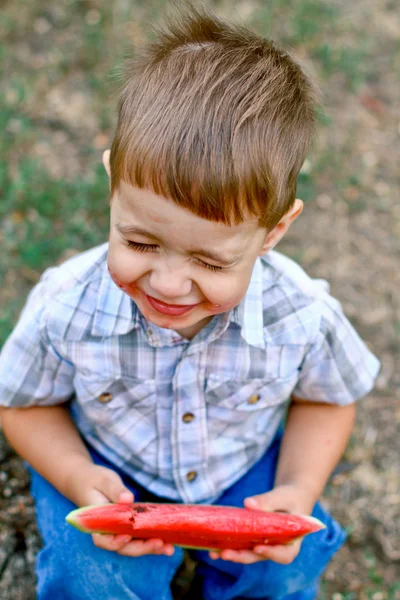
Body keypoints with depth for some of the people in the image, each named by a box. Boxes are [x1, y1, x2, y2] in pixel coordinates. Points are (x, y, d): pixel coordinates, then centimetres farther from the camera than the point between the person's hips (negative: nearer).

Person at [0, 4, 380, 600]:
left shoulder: (303, 316, -27)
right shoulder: (65, 309, -29)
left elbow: (326, 399, -4)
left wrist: (299, 492, -19)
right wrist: (77, 479, -25)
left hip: (248, 470, 1)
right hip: (110, 473, -1)